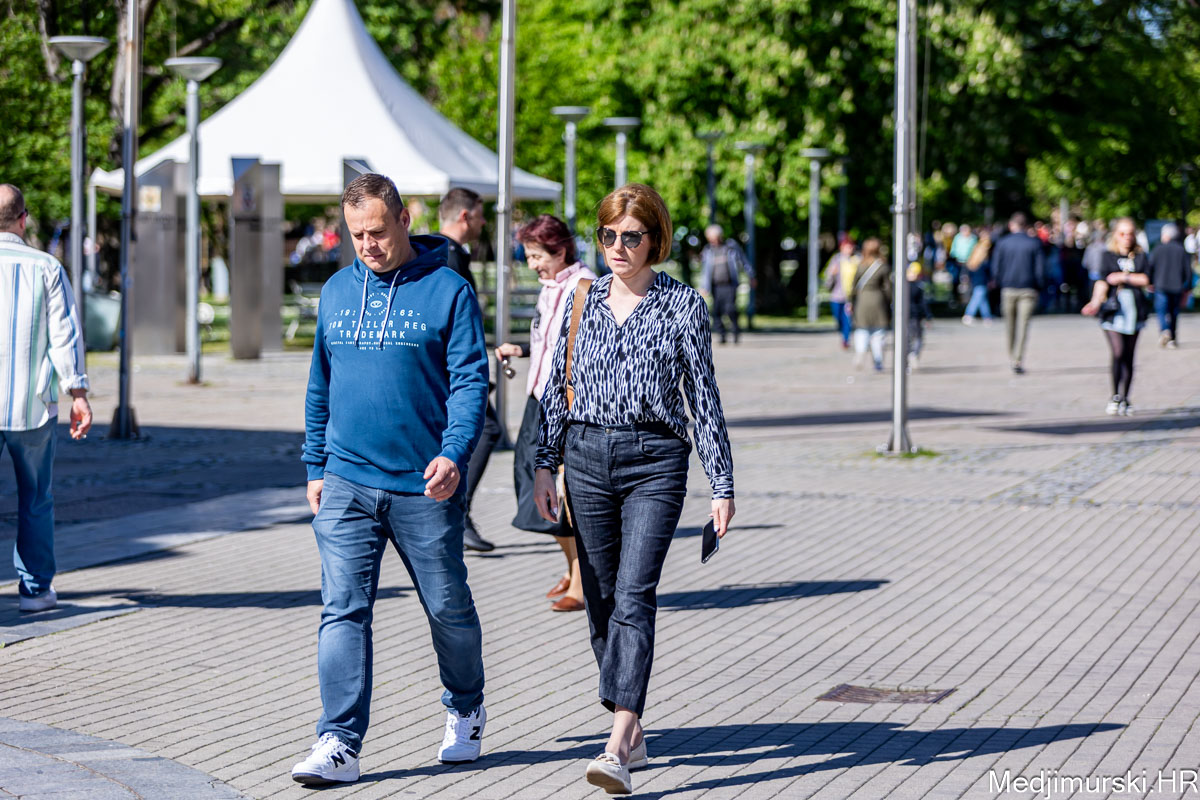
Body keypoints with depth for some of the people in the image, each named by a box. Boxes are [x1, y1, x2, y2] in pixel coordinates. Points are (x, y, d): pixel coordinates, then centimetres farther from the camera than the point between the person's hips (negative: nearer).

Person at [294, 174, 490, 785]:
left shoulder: (448, 291, -3)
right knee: (343, 610, -7)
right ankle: (340, 745, -8)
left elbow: (470, 381, -7)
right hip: (346, 483, 3)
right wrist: (315, 466, 15)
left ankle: (465, 711, 35)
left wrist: (454, 452, -22)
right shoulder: (337, 291, 10)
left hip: (424, 486, -3)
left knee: (448, 608, 11)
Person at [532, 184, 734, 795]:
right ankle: (632, 732, 21)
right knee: (602, 600, 7)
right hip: (587, 454, 4)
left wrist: (722, 485, -1)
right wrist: (544, 465, 7)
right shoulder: (582, 301, 9)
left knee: (634, 595, -16)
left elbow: (704, 398, 1)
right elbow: (557, 389, 14)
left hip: (655, 462, -4)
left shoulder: (682, 305, -1)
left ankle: (618, 749, -24)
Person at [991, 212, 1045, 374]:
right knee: (1023, 325, -2)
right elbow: (1040, 269, -3)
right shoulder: (1034, 243, 0)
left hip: (1008, 289, 1)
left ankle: (1012, 358, 26)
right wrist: (1039, 287, 10)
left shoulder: (1002, 243, 1)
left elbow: (995, 269, 0)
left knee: (1010, 324, 15)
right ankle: (1018, 361, -11)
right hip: (1028, 289, -1)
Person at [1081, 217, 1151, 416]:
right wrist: (1096, 302, -22)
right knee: (1118, 353, -15)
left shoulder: (1141, 257, 12)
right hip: (1113, 310, -2)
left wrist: (1124, 277, -8)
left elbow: (1146, 279, -1)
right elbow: (1102, 282, -7)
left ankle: (1125, 400, 14)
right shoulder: (1109, 257, 6)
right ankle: (1115, 397, -1)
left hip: (1134, 310, 2)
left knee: (1128, 357, 4)